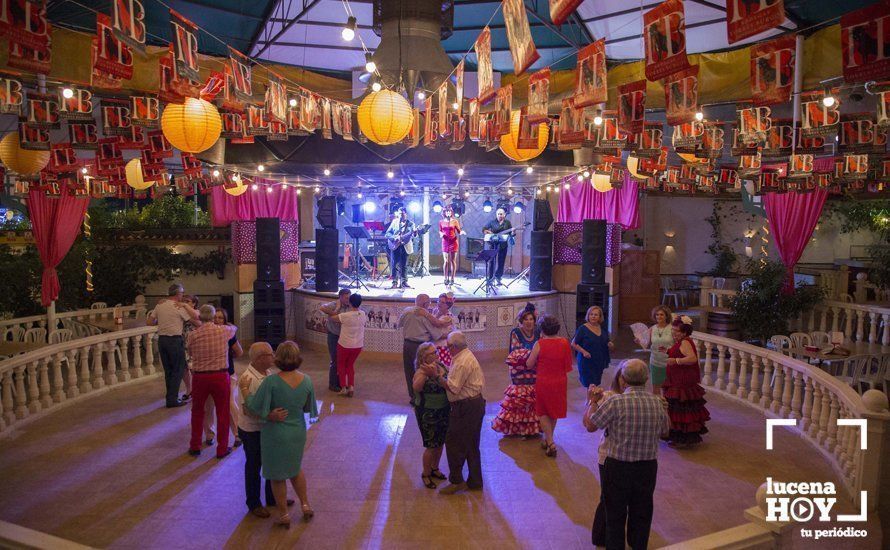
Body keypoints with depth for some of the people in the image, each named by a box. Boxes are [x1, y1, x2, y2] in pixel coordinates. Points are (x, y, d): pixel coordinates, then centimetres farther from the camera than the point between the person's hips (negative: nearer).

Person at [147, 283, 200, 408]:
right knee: (178, 370, 2)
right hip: (175, 340, -6)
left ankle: (171, 397, 21)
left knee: (168, 370, 15)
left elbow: (149, 322, 11)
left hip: (161, 339, 6)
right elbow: (195, 321, -8)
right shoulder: (179, 307, -9)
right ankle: (173, 399, 2)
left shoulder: (159, 306, 8)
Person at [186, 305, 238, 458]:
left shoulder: (193, 335, -5)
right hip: (220, 376, -1)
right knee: (222, 413, 11)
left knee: (197, 411, 20)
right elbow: (234, 328, 17)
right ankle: (222, 449, 19)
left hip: (200, 377, 1)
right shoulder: (223, 331, -6)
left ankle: (195, 446, 30)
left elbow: (190, 352, 9)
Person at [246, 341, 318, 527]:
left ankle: (284, 515, 28)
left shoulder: (271, 381, -25)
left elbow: (256, 407, -19)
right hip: (298, 433, 4)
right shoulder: (306, 380, -11)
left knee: (278, 476, 15)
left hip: (276, 434, -4)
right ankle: (305, 505, 30)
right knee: (296, 468, 29)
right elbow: (309, 408, 1)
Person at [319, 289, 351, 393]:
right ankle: (332, 384, 16)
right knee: (335, 361, 1)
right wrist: (332, 313, -31)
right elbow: (322, 308, -38)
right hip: (334, 336, -5)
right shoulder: (334, 305, -19)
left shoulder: (349, 307, -4)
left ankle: (339, 382, 30)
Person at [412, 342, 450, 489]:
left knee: (440, 443, 20)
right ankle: (426, 474, 26)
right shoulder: (422, 372, -20)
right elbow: (416, 387, -40)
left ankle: (434, 469, 42)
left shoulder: (442, 366, -2)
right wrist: (426, 374, -50)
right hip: (428, 414, -6)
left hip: (444, 411, 7)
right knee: (431, 446, 4)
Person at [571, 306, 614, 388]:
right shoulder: (583, 329, -7)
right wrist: (583, 351, -19)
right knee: (590, 386, -12)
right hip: (587, 363, -5)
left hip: (600, 362, 5)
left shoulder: (603, 329, 9)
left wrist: (611, 346, -4)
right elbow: (573, 344, -5)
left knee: (596, 384, 7)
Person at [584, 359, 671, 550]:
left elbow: (591, 425, -10)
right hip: (648, 466, 3)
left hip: (618, 467, -3)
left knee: (615, 515, 14)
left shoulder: (615, 402, -21)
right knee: (642, 513, 20)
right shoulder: (657, 402, -7)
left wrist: (593, 401, 4)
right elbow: (664, 430, 10)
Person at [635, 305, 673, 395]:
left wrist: (667, 349, -21)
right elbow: (648, 346, 7)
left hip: (668, 363, -3)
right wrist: (640, 342, -11)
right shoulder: (652, 329, 3)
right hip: (655, 362, 3)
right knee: (655, 387, 10)